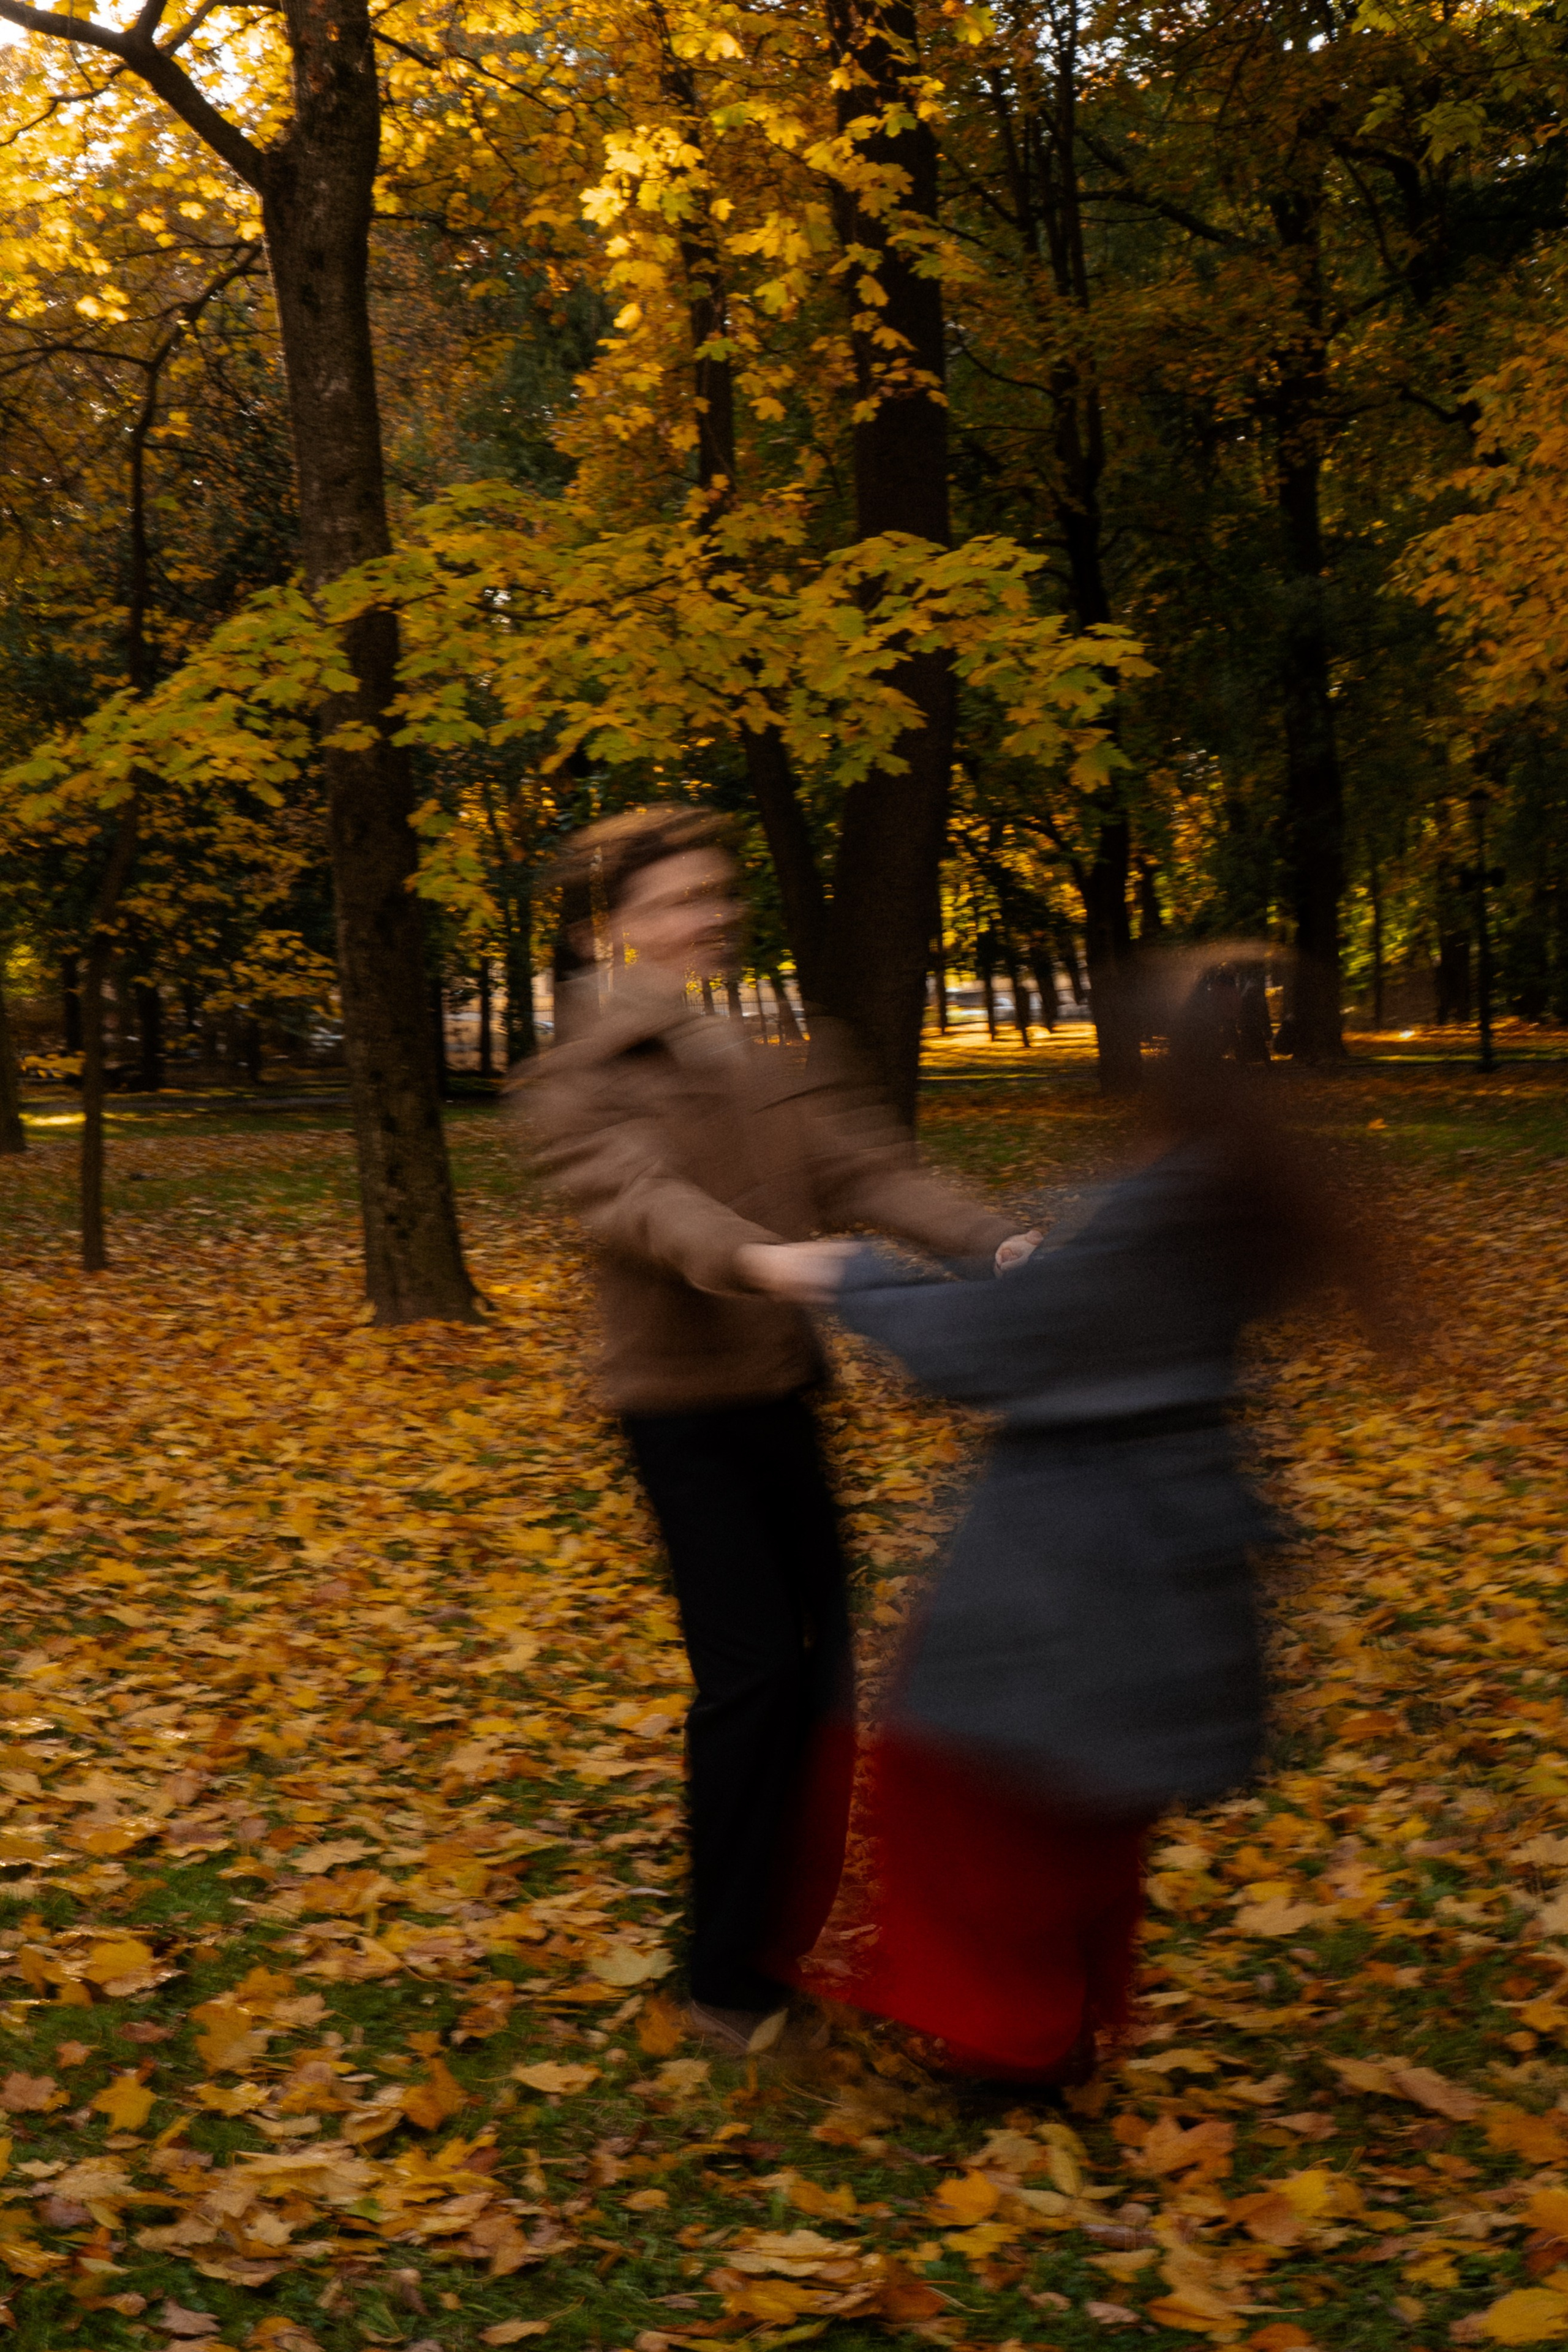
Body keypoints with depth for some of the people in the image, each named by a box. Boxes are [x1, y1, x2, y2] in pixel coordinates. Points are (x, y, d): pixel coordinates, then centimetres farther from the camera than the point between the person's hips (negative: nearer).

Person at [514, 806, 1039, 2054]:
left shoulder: (781, 1044, 7)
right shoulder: (582, 1078, -9)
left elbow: (868, 1166, -4)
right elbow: (643, 1199, -27)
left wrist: (994, 1241, -21)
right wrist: (758, 1257, -48)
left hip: (780, 1395, 6)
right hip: (684, 1408, -6)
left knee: (824, 1653, 12)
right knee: (750, 1675, -8)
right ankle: (729, 1980, 6)